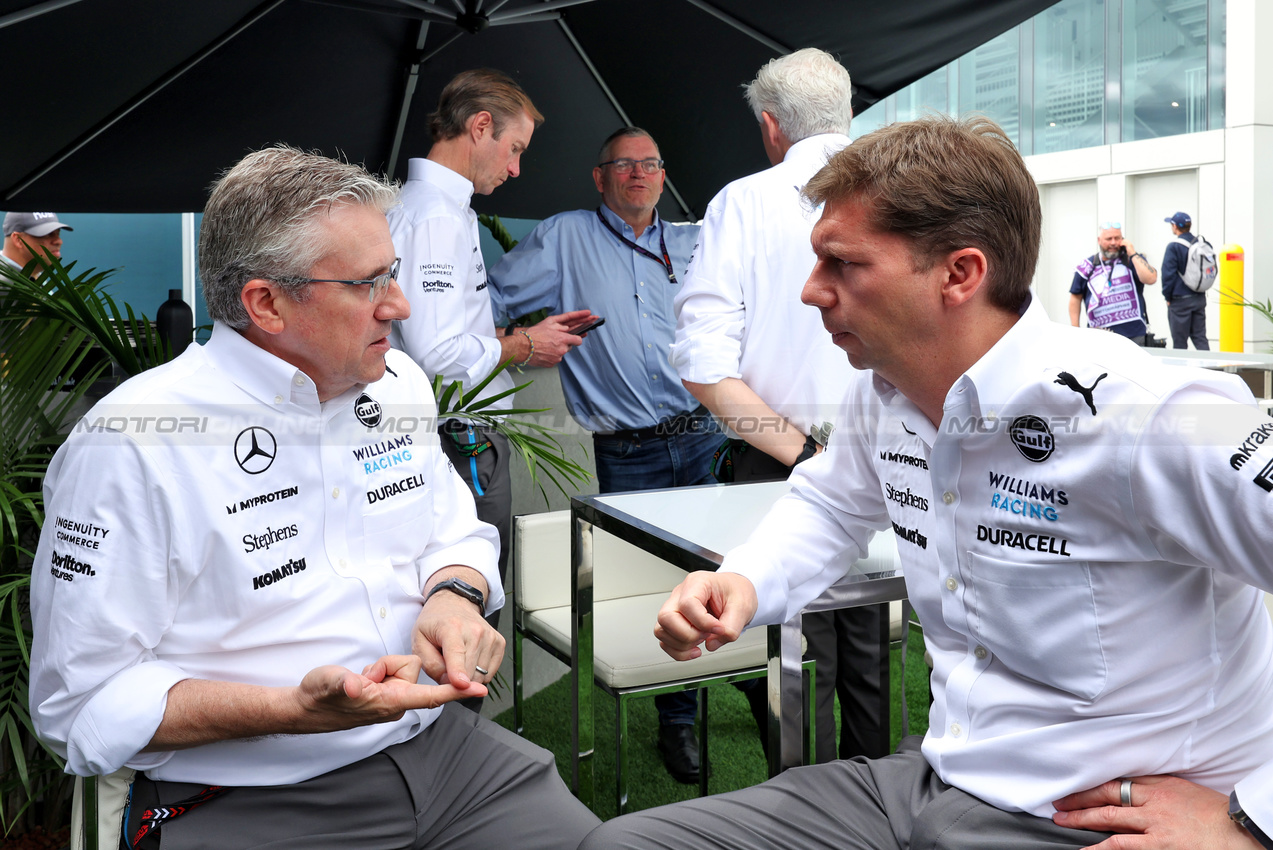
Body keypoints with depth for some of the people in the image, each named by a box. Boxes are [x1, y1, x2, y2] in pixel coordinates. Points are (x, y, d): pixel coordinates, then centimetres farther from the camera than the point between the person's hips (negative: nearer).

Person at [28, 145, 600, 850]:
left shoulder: (394, 382, 6)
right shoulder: (127, 446, -15)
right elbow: (80, 704, -12)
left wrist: (455, 598, -6)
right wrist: (295, 710, -24)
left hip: (440, 748, 6)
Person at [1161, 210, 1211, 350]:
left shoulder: (1173, 247, -13)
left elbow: (1168, 274, -14)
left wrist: (1168, 296, -3)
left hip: (1180, 300, -6)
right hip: (1200, 298, 6)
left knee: (1179, 341, 2)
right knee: (1200, 336, 11)